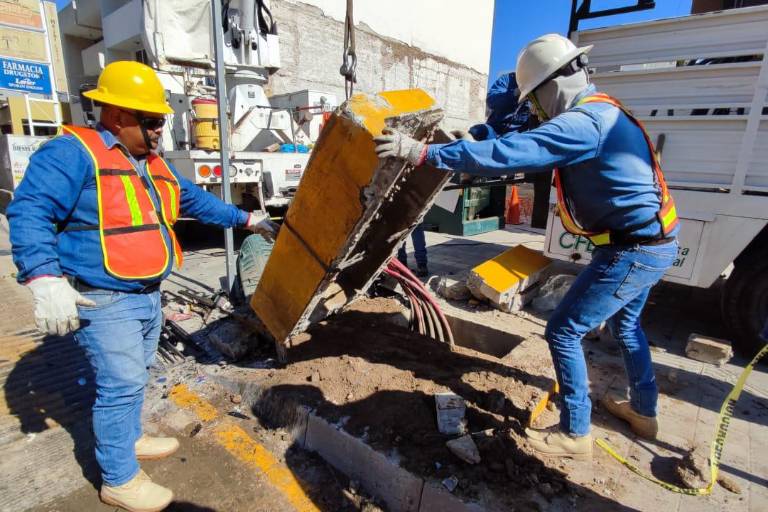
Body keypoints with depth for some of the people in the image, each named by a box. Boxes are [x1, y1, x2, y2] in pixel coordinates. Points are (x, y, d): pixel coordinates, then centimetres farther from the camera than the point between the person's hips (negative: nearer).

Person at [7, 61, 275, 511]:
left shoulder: (154, 164, 14)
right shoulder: (74, 152, -13)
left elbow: (196, 200, 23)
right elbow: (29, 213, -21)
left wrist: (246, 220, 24)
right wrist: (46, 279, -31)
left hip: (148, 294, 9)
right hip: (105, 301, -9)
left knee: (134, 377, 22)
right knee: (120, 385, -1)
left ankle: (130, 439, 43)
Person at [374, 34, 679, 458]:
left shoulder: (584, 122, -22)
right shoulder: (600, 113, 12)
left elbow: (509, 152, -33)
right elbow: (531, 145, 21)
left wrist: (424, 152, -32)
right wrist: (467, 149, 17)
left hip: (633, 250, -11)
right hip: (653, 242, 11)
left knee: (563, 332, -2)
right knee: (624, 324, 26)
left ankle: (574, 434, 14)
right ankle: (643, 411, 45)